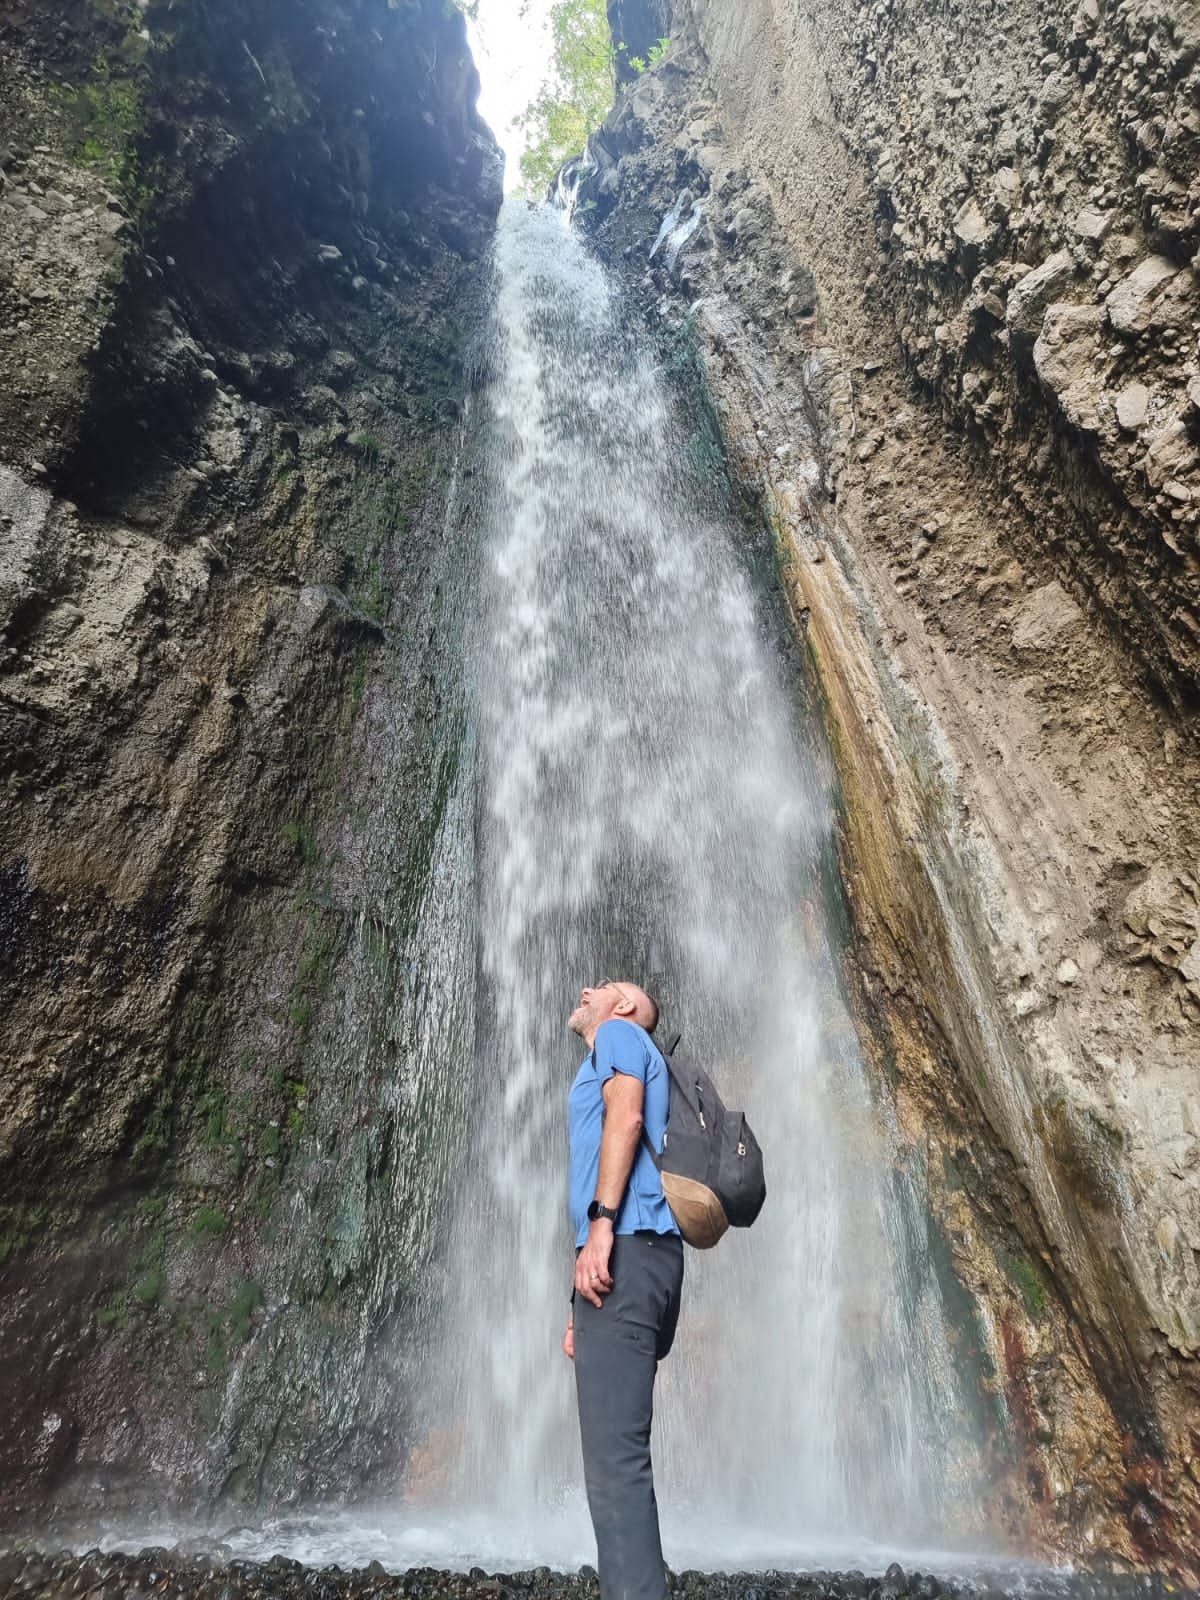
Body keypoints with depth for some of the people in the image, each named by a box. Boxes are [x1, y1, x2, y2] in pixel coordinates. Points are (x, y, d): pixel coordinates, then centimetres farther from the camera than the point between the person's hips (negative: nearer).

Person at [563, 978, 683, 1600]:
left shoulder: (620, 1034, 7)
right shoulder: (612, 1064, 31)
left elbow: (627, 1113, -12)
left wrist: (600, 1223, -21)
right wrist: (583, 1310, 24)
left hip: (627, 1246, -9)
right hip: (638, 1254, 9)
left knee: (613, 1457, -12)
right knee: (618, 1453, 10)